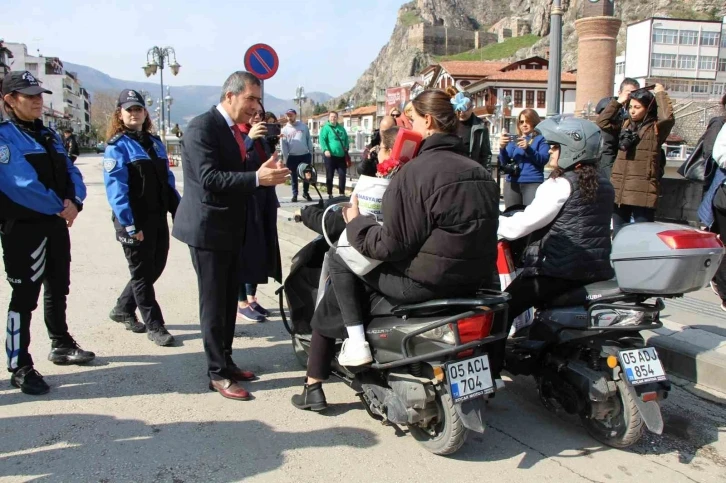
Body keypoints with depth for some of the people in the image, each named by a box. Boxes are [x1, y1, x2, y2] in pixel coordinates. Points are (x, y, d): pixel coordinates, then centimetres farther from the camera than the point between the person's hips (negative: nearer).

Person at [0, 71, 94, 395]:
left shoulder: (48, 135, 14)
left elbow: (71, 173, 9)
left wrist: (73, 201, -11)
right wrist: (60, 207, -16)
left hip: (56, 223, 8)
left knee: (58, 287, 18)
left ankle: (61, 345, 35)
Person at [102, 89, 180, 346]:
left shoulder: (155, 143, 13)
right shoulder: (117, 147, -8)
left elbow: (168, 180, 15)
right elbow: (116, 189, -16)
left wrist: (179, 211, 9)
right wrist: (129, 225, -22)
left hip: (158, 218, 7)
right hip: (135, 222, -7)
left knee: (155, 268, 14)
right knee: (142, 273, 3)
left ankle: (123, 309, 34)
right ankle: (154, 326, 12)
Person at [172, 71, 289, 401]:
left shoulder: (234, 130, 12)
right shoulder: (202, 126, -16)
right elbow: (209, 177, -26)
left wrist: (264, 172, -5)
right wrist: (257, 178, -32)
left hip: (230, 228, 9)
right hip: (208, 229, -9)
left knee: (229, 301, 15)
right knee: (214, 304, 0)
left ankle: (226, 362, 28)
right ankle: (217, 374, 10)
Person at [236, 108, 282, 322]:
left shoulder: (262, 140, 14)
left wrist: (274, 200, 15)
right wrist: (249, 138, -33)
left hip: (264, 201, 7)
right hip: (245, 201, -7)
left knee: (261, 249, 10)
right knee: (245, 249, -2)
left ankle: (252, 298, 20)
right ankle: (242, 303, 5)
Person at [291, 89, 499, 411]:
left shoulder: (416, 170, -16)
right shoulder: (481, 173, 9)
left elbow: (391, 245, -18)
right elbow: (472, 232, 15)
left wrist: (356, 222, -1)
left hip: (425, 282, -9)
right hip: (472, 281, 9)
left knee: (340, 260, 7)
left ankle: (356, 341, 1)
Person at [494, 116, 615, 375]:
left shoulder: (561, 184, -13)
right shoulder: (604, 185, 11)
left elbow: (523, 224, -16)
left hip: (560, 271, -9)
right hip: (598, 271, 9)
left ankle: (490, 370, -1)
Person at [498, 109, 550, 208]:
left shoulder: (541, 139, 7)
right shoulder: (514, 139, 17)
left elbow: (544, 160, -7)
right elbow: (505, 162, 9)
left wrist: (528, 148, -20)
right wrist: (502, 148, -10)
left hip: (533, 183, -4)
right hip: (512, 183, 4)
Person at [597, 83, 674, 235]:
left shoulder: (656, 128, -3)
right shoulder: (625, 125, 13)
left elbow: (667, 117, -22)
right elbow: (602, 122, 10)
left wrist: (660, 94, -8)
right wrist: (618, 102, 8)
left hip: (643, 193, -6)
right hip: (619, 190, 6)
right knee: (618, 234, 16)